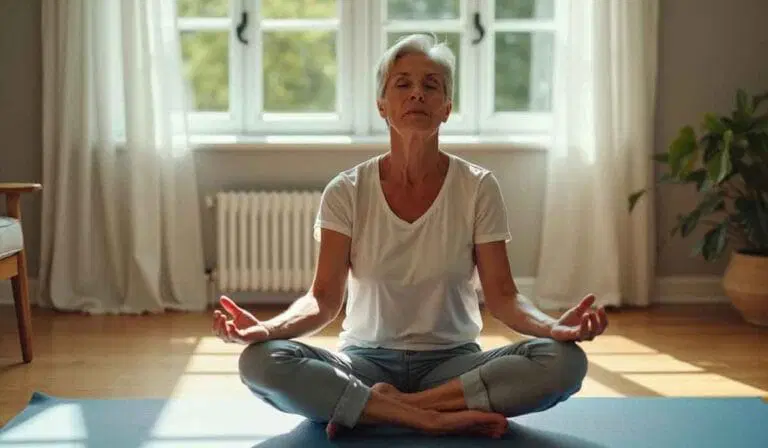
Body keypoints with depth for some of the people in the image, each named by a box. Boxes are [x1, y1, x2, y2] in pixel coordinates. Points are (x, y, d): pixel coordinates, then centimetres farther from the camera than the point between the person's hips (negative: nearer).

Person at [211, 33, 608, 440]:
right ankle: (439, 418, -26)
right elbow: (324, 298, -8)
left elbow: (501, 295, -6)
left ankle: (389, 406, -23)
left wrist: (554, 327, -28)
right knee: (261, 361, -30)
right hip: (367, 360, 0)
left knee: (563, 360, -29)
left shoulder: (478, 188, -3)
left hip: (452, 362, 1)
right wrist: (267, 327, -30)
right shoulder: (347, 192, -3)